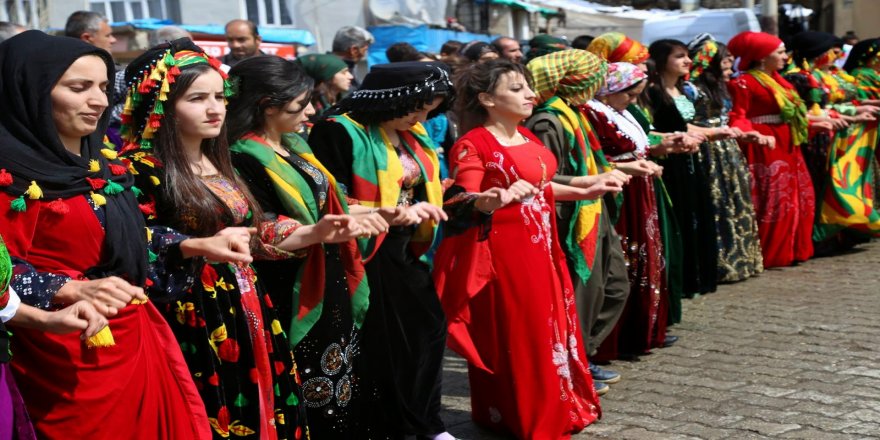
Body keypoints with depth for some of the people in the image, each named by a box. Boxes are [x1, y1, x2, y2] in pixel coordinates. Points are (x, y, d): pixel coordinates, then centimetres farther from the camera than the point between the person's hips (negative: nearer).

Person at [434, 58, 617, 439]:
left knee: (547, 330, 16)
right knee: (510, 338, 1)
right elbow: (460, 203, -23)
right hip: (502, 254, -9)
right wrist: (498, 198, -41)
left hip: (539, 250, 9)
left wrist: (585, 192, 23)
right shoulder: (473, 145, -15)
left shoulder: (526, 137, 11)